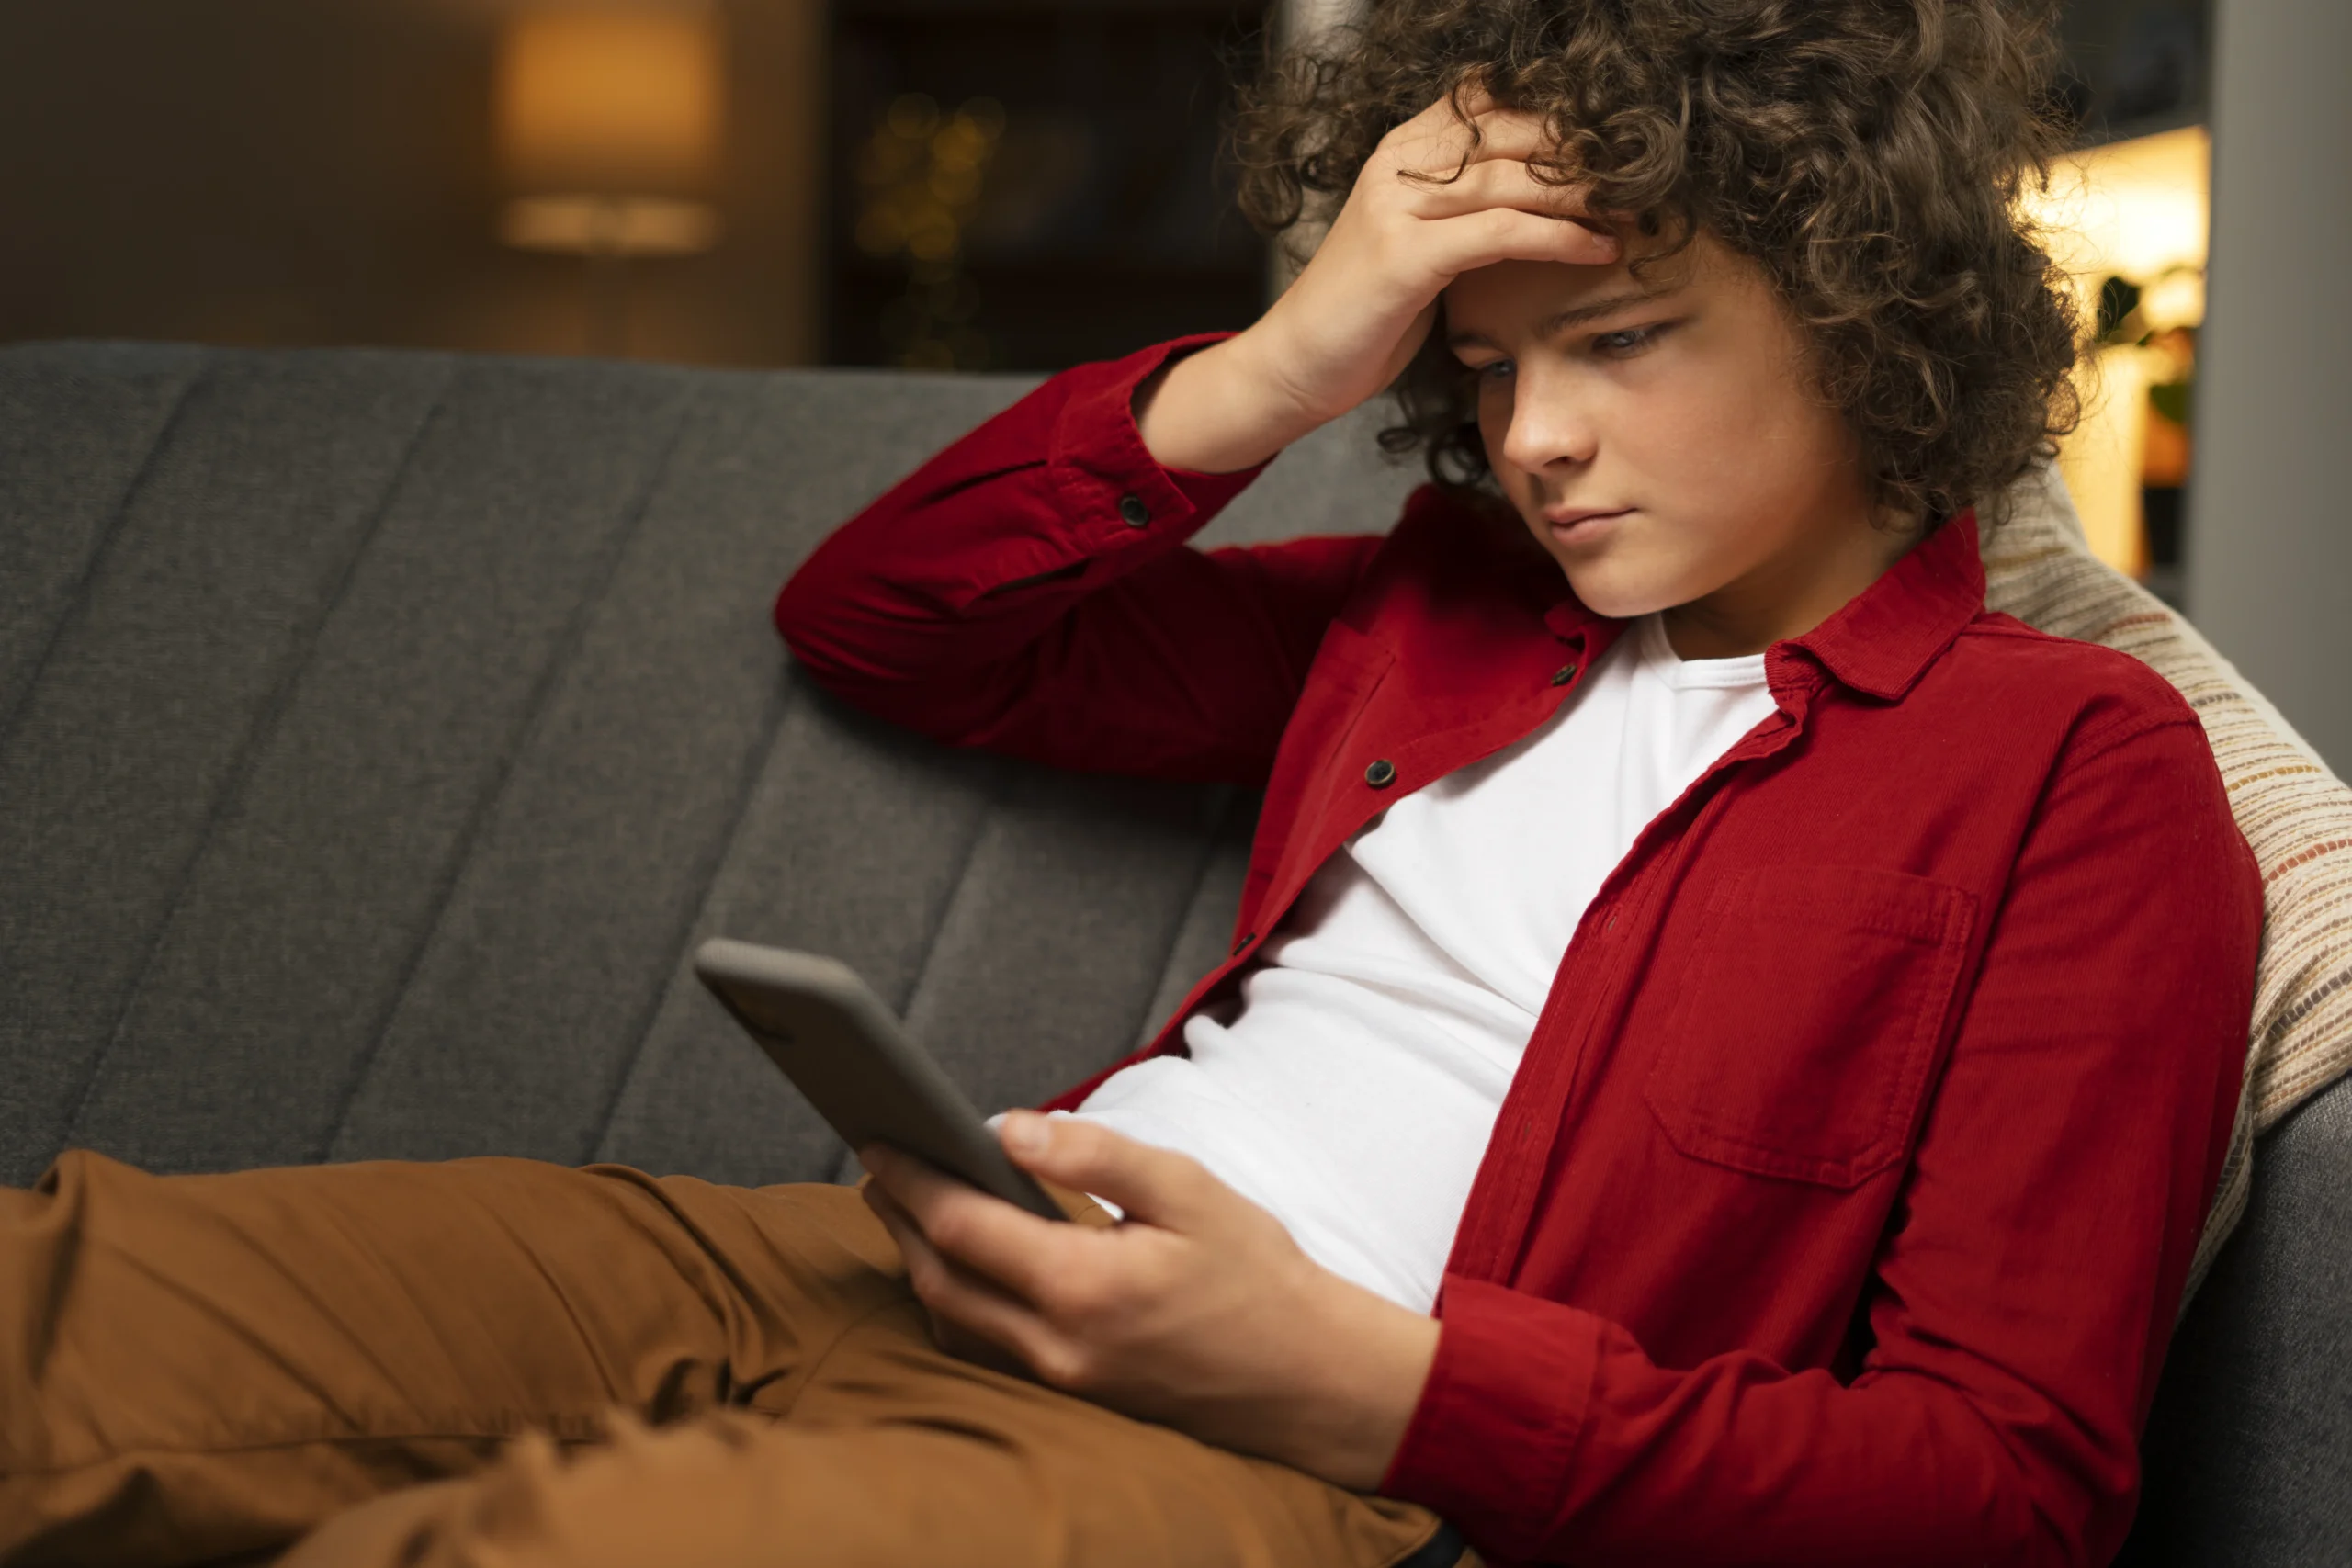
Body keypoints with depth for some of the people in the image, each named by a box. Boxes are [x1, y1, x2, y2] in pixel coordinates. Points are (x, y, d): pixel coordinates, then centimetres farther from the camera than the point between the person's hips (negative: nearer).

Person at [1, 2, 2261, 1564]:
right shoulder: (1452, 603, 23)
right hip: (907, 1274, 7)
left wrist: (1360, 1379, -17)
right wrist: (1279, 372, 10)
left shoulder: (2078, 770, 4)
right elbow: (871, 622, 28)